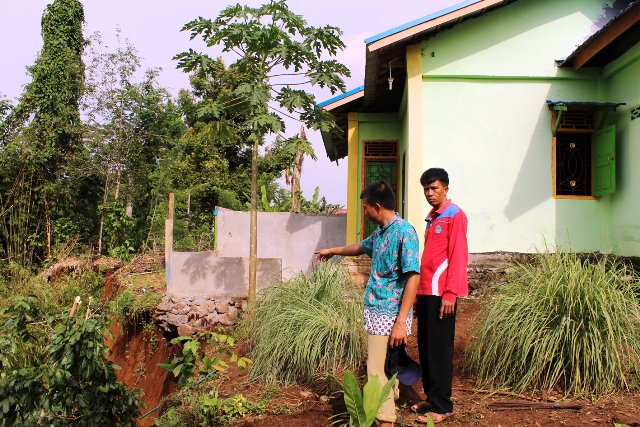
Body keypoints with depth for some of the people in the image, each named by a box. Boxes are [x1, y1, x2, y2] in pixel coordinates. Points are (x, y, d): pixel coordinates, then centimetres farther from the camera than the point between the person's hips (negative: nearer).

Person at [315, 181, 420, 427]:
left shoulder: (404, 232, -16)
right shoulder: (380, 232, 12)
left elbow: (413, 277, -21)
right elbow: (361, 247, 34)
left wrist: (401, 322, -24)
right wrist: (333, 251, 48)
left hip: (389, 315, -8)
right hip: (376, 312, 8)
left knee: (378, 372, -7)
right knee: (385, 368, 17)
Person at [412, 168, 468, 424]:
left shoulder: (454, 215, -6)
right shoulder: (432, 218, 19)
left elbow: (458, 257, -13)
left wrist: (450, 294, -18)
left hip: (441, 293, -8)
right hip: (426, 292, 8)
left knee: (439, 348, -3)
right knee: (425, 347, 11)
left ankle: (442, 406, 6)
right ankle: (431, 398, 22)